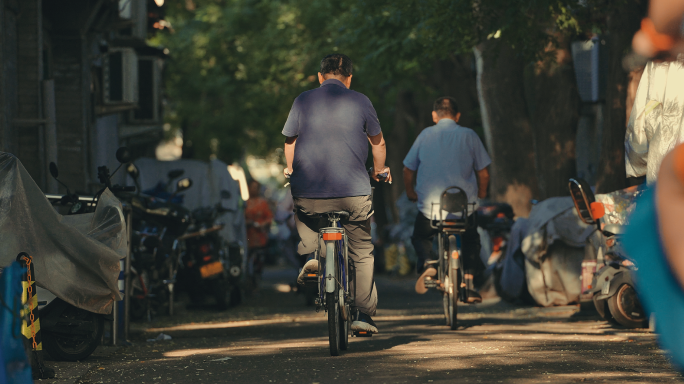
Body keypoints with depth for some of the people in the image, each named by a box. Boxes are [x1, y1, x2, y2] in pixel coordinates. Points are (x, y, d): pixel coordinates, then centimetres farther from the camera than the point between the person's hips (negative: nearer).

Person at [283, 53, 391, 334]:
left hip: (309, 192, 0)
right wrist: (379, 171, 31)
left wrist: (290, 170, 30)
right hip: (354, 192, 0)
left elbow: (290, 141, 10)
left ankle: (311, 252, 8)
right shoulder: (360, 102, 3)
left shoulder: (303, 101, 2)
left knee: (301, 208, 34)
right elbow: (378, 143, 13)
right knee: (362, 253, 13)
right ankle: (363, 315, 7)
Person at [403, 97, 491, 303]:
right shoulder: (469, 135, 3)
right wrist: (481, 193, 24)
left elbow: (408, 169, 7)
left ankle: (426, 263, -7)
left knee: (420, 237, 24)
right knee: (471, 241, 24)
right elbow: (483, 172, 5)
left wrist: (410, 192, 25)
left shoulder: (425, 135, 4)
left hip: (430, 204, 0)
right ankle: (470, 281, 5)